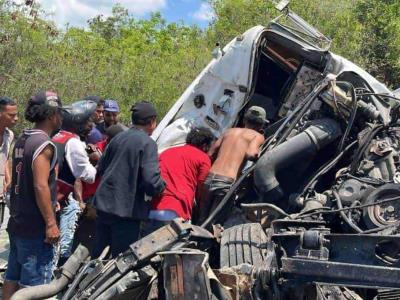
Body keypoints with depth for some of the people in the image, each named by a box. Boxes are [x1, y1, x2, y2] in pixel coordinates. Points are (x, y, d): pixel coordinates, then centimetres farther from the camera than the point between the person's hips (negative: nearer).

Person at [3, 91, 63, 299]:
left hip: (17, 223, 9)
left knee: (12, 278, 15)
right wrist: (51, 223, -20)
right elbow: (40, 186, -23)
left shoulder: (22, 140, 11)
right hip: (36, 229, -9)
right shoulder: (43, 144, -16)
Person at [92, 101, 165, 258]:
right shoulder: (147, 143, -12)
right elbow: (152, 180, -22)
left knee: (98, 254, 18)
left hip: (103, 204, 7)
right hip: (126, 209, -7)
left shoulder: (118, 138, 9)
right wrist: (161, 186, -3)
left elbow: (101, 168, 16)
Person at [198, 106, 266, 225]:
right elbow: (250, 154, -13)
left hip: (209, 178, 5)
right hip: (227, 183, -4)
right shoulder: (258, 136, 7)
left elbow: (210, 154, 15)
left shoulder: (229, 131, 21)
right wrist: (257, 153, 7)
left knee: (202, 221, 15)